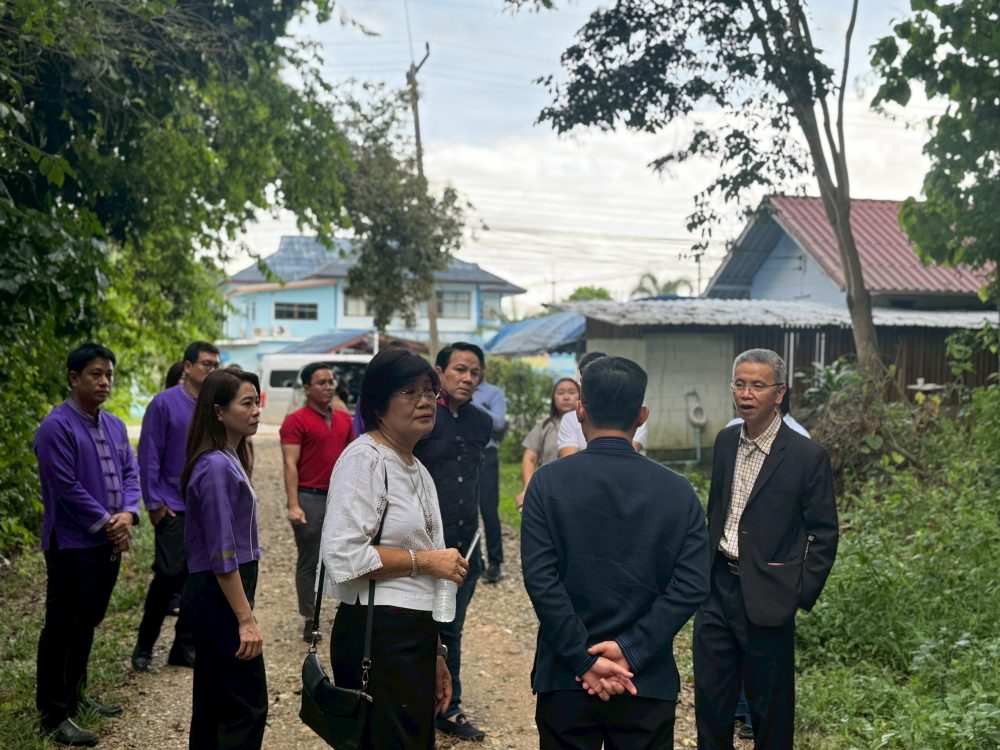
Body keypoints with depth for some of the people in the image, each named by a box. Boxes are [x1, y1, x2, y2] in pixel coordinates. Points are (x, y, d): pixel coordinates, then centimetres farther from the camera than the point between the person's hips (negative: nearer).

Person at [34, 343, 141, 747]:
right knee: (62, 628, 0)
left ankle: (75, 695, 31)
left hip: (109, 542, 8)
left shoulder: (115, 426, 10)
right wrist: (106, 523, -13)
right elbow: (67, 487, -19)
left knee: (87, 624, 18)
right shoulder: (57, 426, -14)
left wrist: (127, 514, -8)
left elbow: (130, 473, 10)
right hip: (72, 544, -8)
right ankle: (54, 714, 9)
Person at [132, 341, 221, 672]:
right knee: (169, 575, -6)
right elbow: (149, 456, -7)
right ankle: (144, 646, 13)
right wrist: (153, 502, -9)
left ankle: (184, 647, 21)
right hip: (173, 507, -4)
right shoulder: (165, 403, -6)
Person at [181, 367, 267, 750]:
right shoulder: (217, 467, -19)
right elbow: (223, 556, -22)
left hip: (207, 595, 10)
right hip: (221, 594, -10)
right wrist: (246, 619, -20)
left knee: (212, 703, 17)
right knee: (247, 706, -3)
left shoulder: (227, 460, 10)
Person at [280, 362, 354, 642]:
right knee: (309, 563, 4)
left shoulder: (344, 419, 10)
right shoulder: (296, 421, -7)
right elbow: (290, 464, -12)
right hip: (310, 498, -5)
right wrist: (293, 504, -19)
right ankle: (310, 620, 14)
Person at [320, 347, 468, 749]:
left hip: (417, 636, 9)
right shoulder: (364, 458, -12)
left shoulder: (418, 471, 15)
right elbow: (344, 556, -23)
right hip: (378, 636, -9)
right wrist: (426, 560, -14)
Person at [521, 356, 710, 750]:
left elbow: (540, 579, -14)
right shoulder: (679, 491, -3)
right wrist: (630, 651, -11)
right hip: (649, 683, 1)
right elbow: (692, 586, -10)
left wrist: (584, 661, -11)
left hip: (566, 678, -1)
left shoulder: (548, 482, -8)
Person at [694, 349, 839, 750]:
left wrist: (801, 594, -9)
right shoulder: (725, 441, 6)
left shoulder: (807, 456, -11)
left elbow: (824, 534, -6)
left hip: (766, 597, -5)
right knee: (710, 697, 13)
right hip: (717, 587, 5)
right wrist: (705, 569, 12)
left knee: (770, 708, 9)